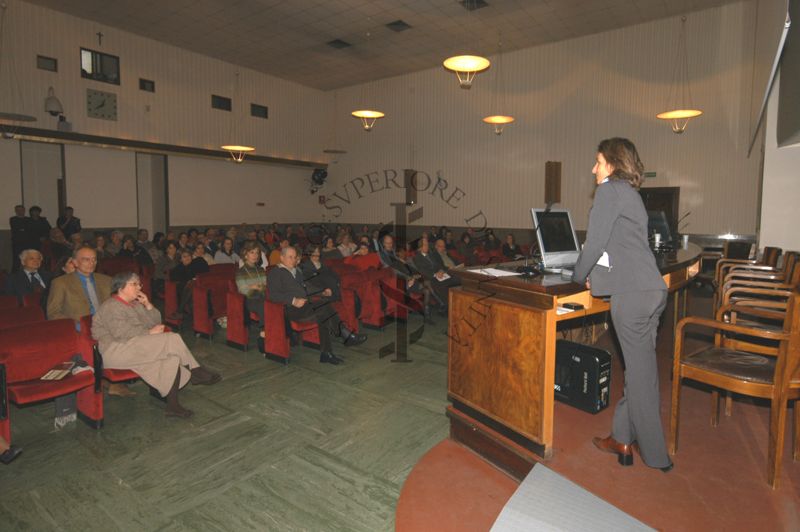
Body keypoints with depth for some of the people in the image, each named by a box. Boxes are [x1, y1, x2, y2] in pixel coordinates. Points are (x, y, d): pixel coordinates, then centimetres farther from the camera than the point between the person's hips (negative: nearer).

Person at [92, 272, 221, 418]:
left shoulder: (135, 304, 18)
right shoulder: (111, 307, -8)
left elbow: (155, 322, 14)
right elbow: (122, 334, -21)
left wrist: (147, 305, 0)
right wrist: (149, 332, -17)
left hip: (136, 346, 9)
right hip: (115, 352, -9)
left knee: (173, 357, -19)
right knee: (172, 339, -23)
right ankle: (195, 372, -9)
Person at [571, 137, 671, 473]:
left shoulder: (610, 189, -4)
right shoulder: (632, 194, 23)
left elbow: (595, 241, -9)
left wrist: (579, 276, 5)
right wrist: (596, 275, 18)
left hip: (632, 293, -9)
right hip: (653, 289, 9)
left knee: (641, 372, -1)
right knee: (639, 367, 12)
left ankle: (656, 455, 11)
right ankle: (623, 439, 24)